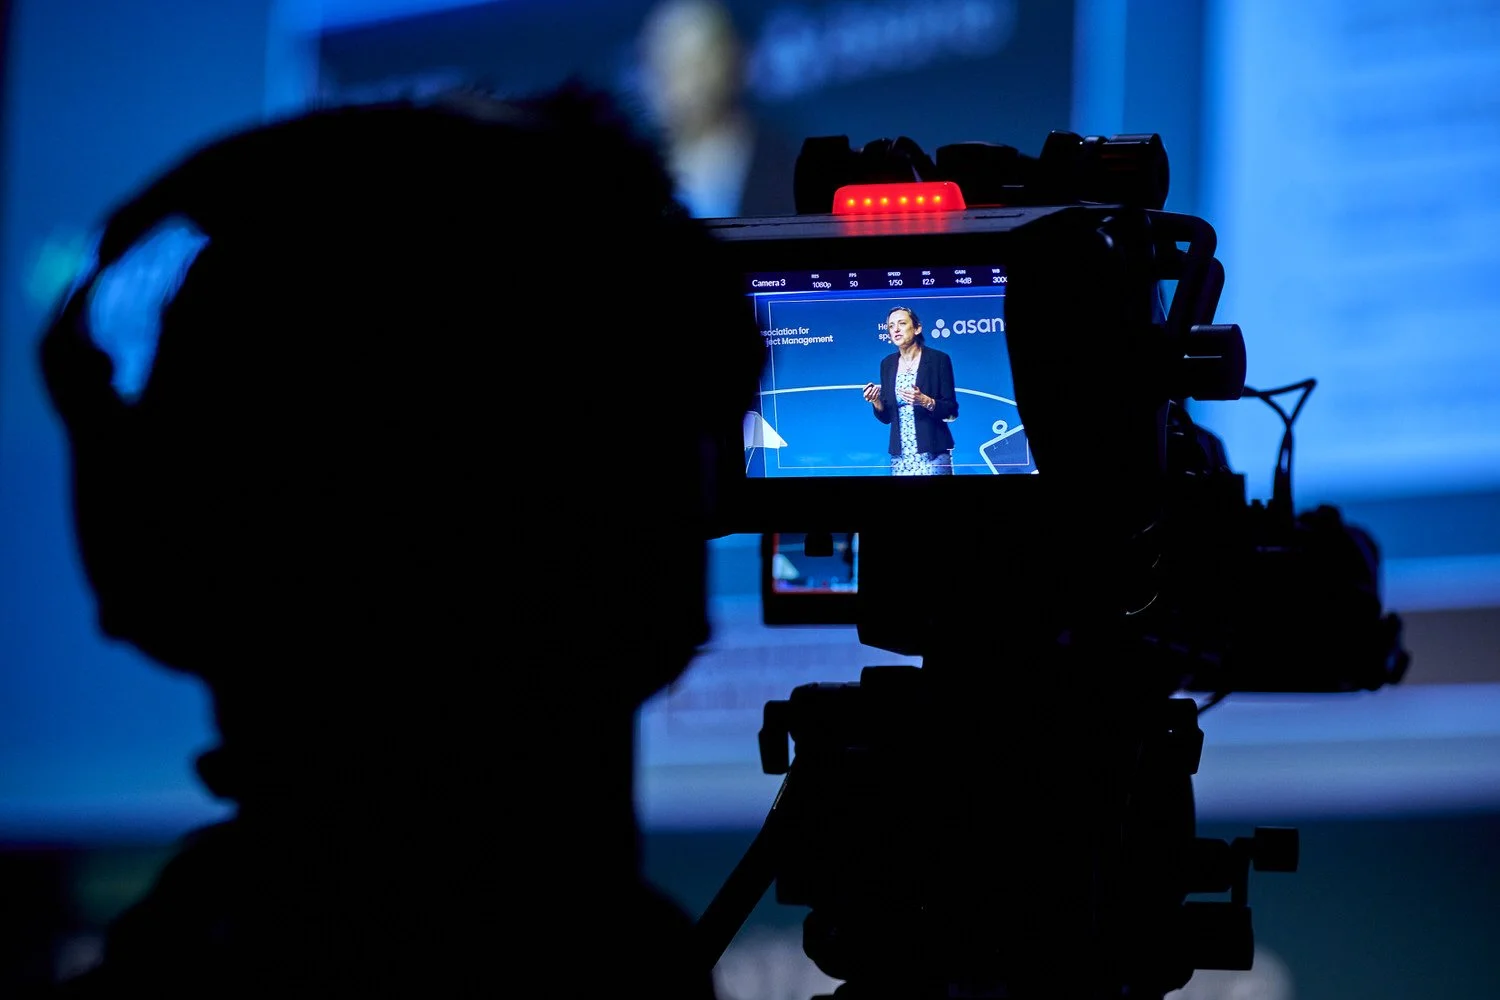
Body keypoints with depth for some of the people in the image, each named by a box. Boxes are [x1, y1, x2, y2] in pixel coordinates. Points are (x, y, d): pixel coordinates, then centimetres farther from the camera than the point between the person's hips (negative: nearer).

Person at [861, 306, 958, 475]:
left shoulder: (938, 359, -5)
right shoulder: (887, 364, 9)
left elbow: (951, 410, -5)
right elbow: (886, 416, 12)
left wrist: (925, 401, -22)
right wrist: (876, 402, -8)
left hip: (932, 453, -4)